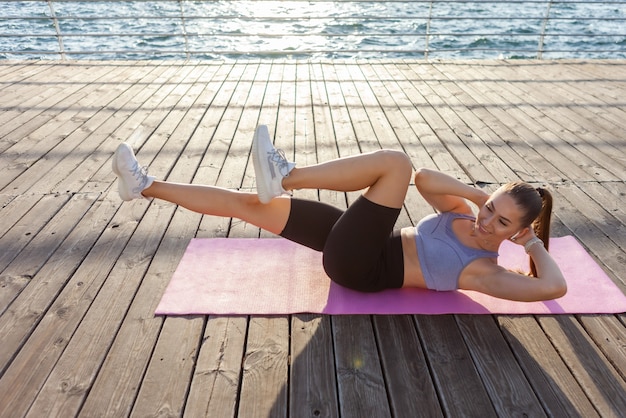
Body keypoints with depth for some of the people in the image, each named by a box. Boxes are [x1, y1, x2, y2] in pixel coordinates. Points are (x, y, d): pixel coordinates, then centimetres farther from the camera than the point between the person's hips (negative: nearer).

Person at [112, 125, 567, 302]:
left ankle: (286, 176, -20)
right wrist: (478, 193, -6)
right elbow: (424, 178, 1)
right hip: (352, 244, 7)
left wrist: (534, 243, -8)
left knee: (397, 160, -22)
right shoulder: (463, 215, 9)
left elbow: (554, 287, -21)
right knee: (247, 203, -3)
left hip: (361, 267, -7)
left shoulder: (485, 270, -8)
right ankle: (147, 186, 8)